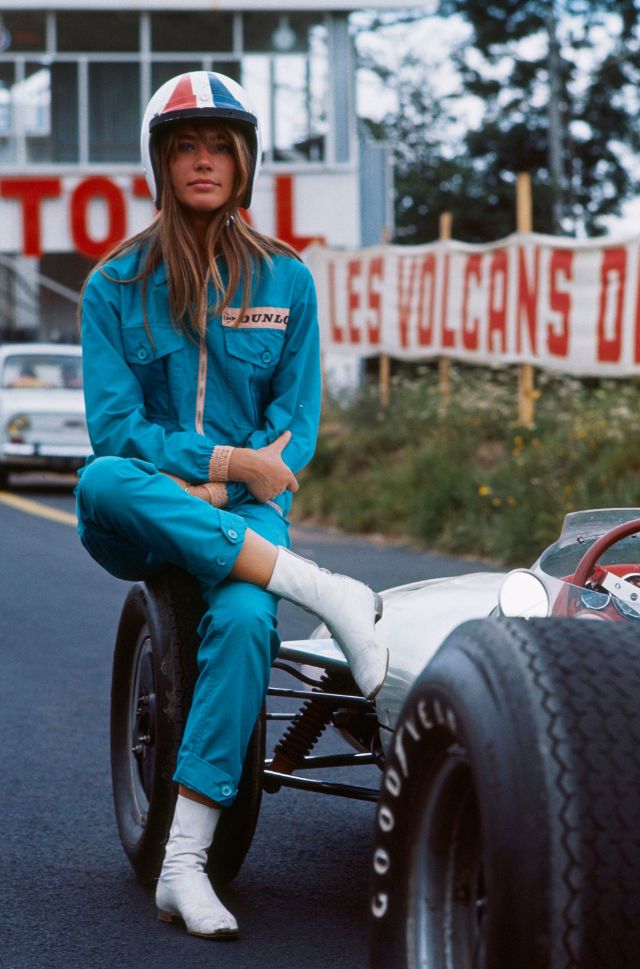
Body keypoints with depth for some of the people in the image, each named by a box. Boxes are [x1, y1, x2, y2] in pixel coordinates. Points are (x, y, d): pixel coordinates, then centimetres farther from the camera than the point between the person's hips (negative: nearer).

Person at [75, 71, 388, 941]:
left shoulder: (286, 281, 8)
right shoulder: (116, 285, 3)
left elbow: (297, 423, 5)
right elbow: (113, 425, -5)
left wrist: (217, 491, -12)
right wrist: (224, 459, -18)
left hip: (243, 510, 0)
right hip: (137, 530, 0)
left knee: (245, 618, -34)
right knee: (104, 479, -38)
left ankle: (183, 861, -32)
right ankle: (326, 592, -34)